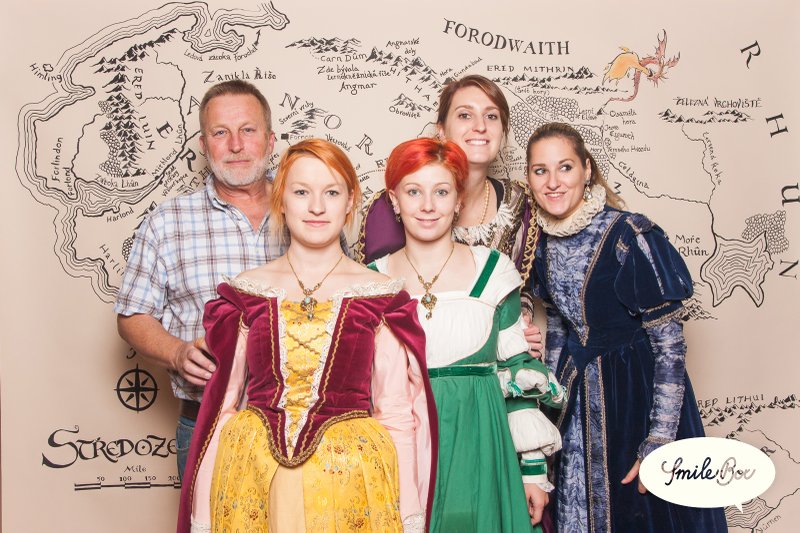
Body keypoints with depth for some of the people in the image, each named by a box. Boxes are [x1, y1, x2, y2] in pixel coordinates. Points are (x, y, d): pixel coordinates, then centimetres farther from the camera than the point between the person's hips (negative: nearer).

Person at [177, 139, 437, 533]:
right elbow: (220, 405, 5)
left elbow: (398, 414, 0)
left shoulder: (381, 298, -1)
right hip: (252, 483, 1)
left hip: (352, 482, -1)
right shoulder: (246, 292, 3)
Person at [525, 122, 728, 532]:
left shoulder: (628, 236, -20)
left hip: (637, 390, -5)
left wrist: (660, 442, -20)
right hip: (577, 396, 6)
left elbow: (669, 344, -18)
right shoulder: (542, 243, -1)